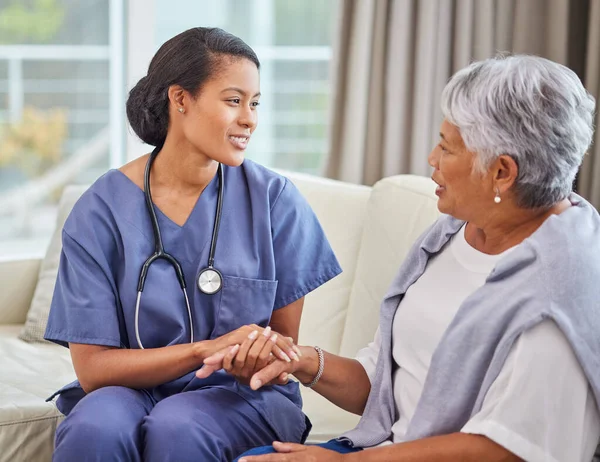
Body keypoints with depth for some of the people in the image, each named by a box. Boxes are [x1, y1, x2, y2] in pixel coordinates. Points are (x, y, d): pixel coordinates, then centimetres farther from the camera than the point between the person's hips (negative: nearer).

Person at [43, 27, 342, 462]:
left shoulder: (274, 198, -4)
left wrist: (257, 360, -22)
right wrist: (207, 348, -22)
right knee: (97, 426, -33)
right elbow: (92, 367, -8)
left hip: (242, 397, 0)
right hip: (131, 389, 0)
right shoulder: (101, 210, -6)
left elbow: (284, 345, 3)